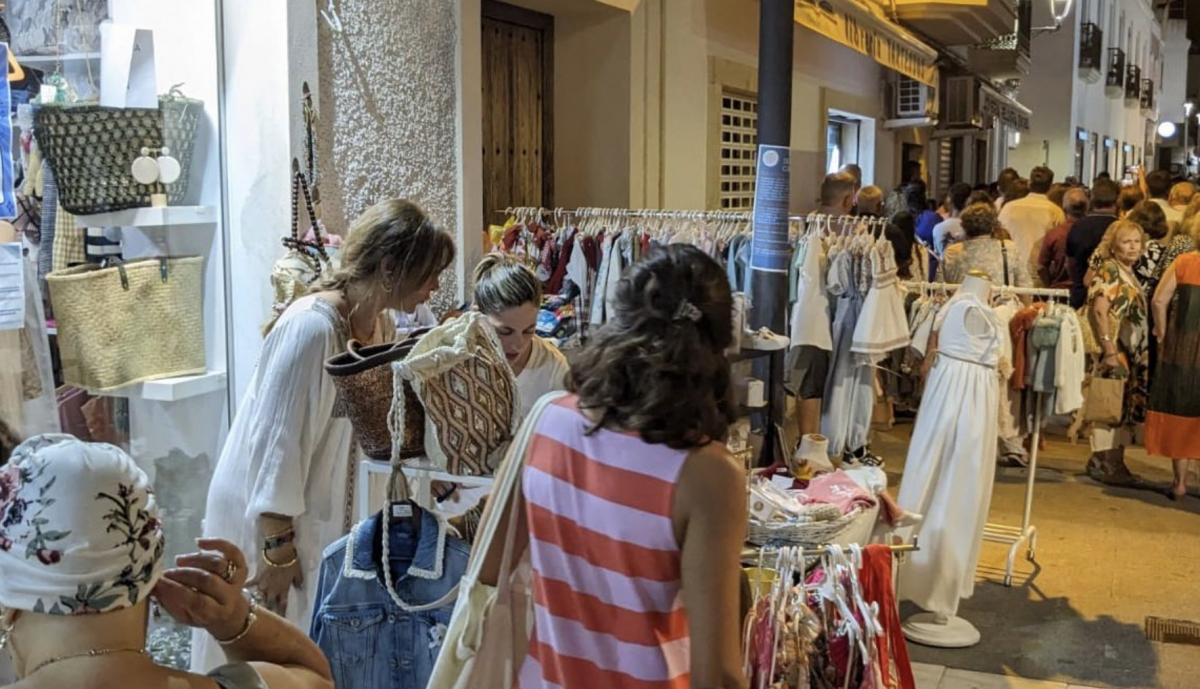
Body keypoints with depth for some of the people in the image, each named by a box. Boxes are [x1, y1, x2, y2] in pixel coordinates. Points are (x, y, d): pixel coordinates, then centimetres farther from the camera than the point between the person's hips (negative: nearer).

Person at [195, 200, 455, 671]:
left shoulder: (379, 325, -1)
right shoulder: (312, 327, -28)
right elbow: (278, 442, -26)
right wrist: (278, 547, -21)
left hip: (316, 511, 8)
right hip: (265, 514, -8)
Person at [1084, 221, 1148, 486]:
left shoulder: (1131, 275, 17)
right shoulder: (1108, 271, -8)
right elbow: (1099, 312, -17)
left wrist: (1145, 353, 15)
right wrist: (1109, 350, -22)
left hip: (1135, 353, 9)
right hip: (1115, 352, -9)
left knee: (1127, 407, 9)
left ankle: (1115, 462, 15)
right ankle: (1101, 462, 0)